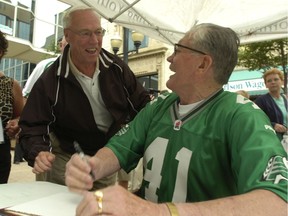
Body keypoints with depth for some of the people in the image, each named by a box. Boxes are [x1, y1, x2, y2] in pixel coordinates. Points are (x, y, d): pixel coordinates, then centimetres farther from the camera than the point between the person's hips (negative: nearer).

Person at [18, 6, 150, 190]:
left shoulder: (116, 67, -8)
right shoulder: (50, 82, -17)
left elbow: (142, 102, -2)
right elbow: (33, 127, -14)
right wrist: (39, 153, -33)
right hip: (67, 160, -3)